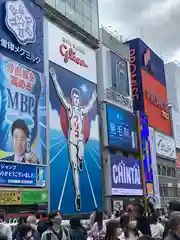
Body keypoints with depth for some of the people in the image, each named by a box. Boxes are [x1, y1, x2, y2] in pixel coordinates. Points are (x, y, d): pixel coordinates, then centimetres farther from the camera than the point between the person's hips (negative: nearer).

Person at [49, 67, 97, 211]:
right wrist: (54, 79, 3)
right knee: (74, 166, -5)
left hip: (80, 137, 1)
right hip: (71, 138, -1)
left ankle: (80, 161, 9)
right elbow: (60, 94, 5)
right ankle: (78, 194, -2)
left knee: (81, 157, -30)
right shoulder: (69, 107, 9)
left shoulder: (82, 110, 14)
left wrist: (95, 96, 44)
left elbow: (90, 105, 33)